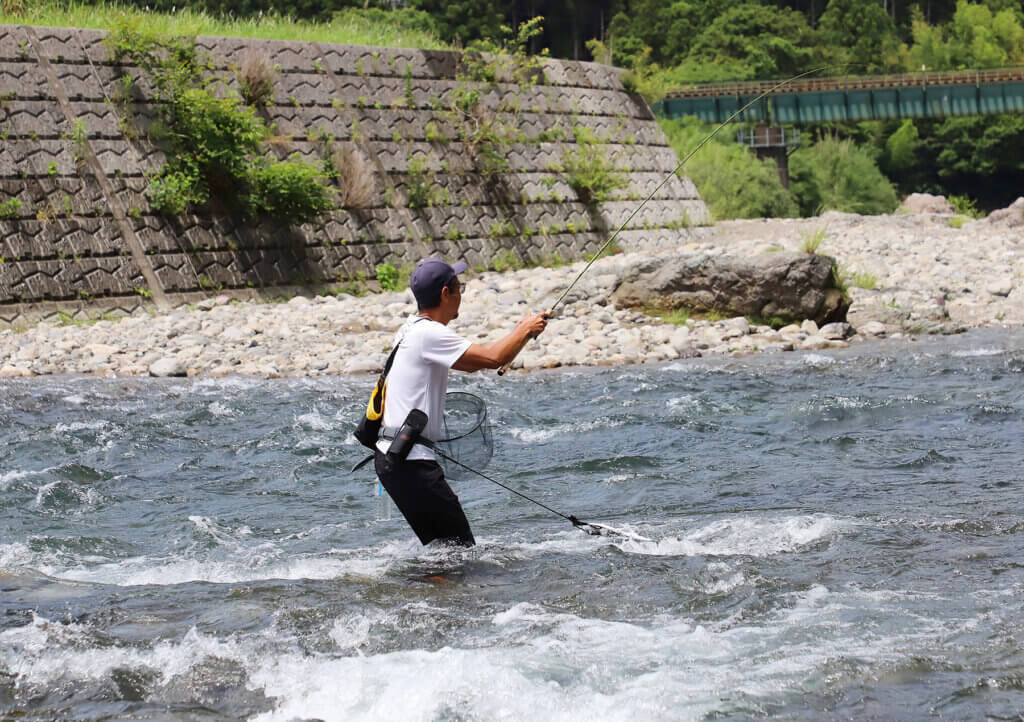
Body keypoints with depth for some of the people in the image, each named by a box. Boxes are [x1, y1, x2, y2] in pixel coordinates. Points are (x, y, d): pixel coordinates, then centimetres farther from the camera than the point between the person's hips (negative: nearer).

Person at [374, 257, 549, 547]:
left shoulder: (411, 329, 15)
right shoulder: (429, 334, -16)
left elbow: (470, 364, 28)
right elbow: (493, 358, -22)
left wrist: (519, 334, 22)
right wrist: (526, 330, -4)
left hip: (390, 456, 10)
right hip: (410, 461, -10)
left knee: (441, 544, 14)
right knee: (460, 545, -10)